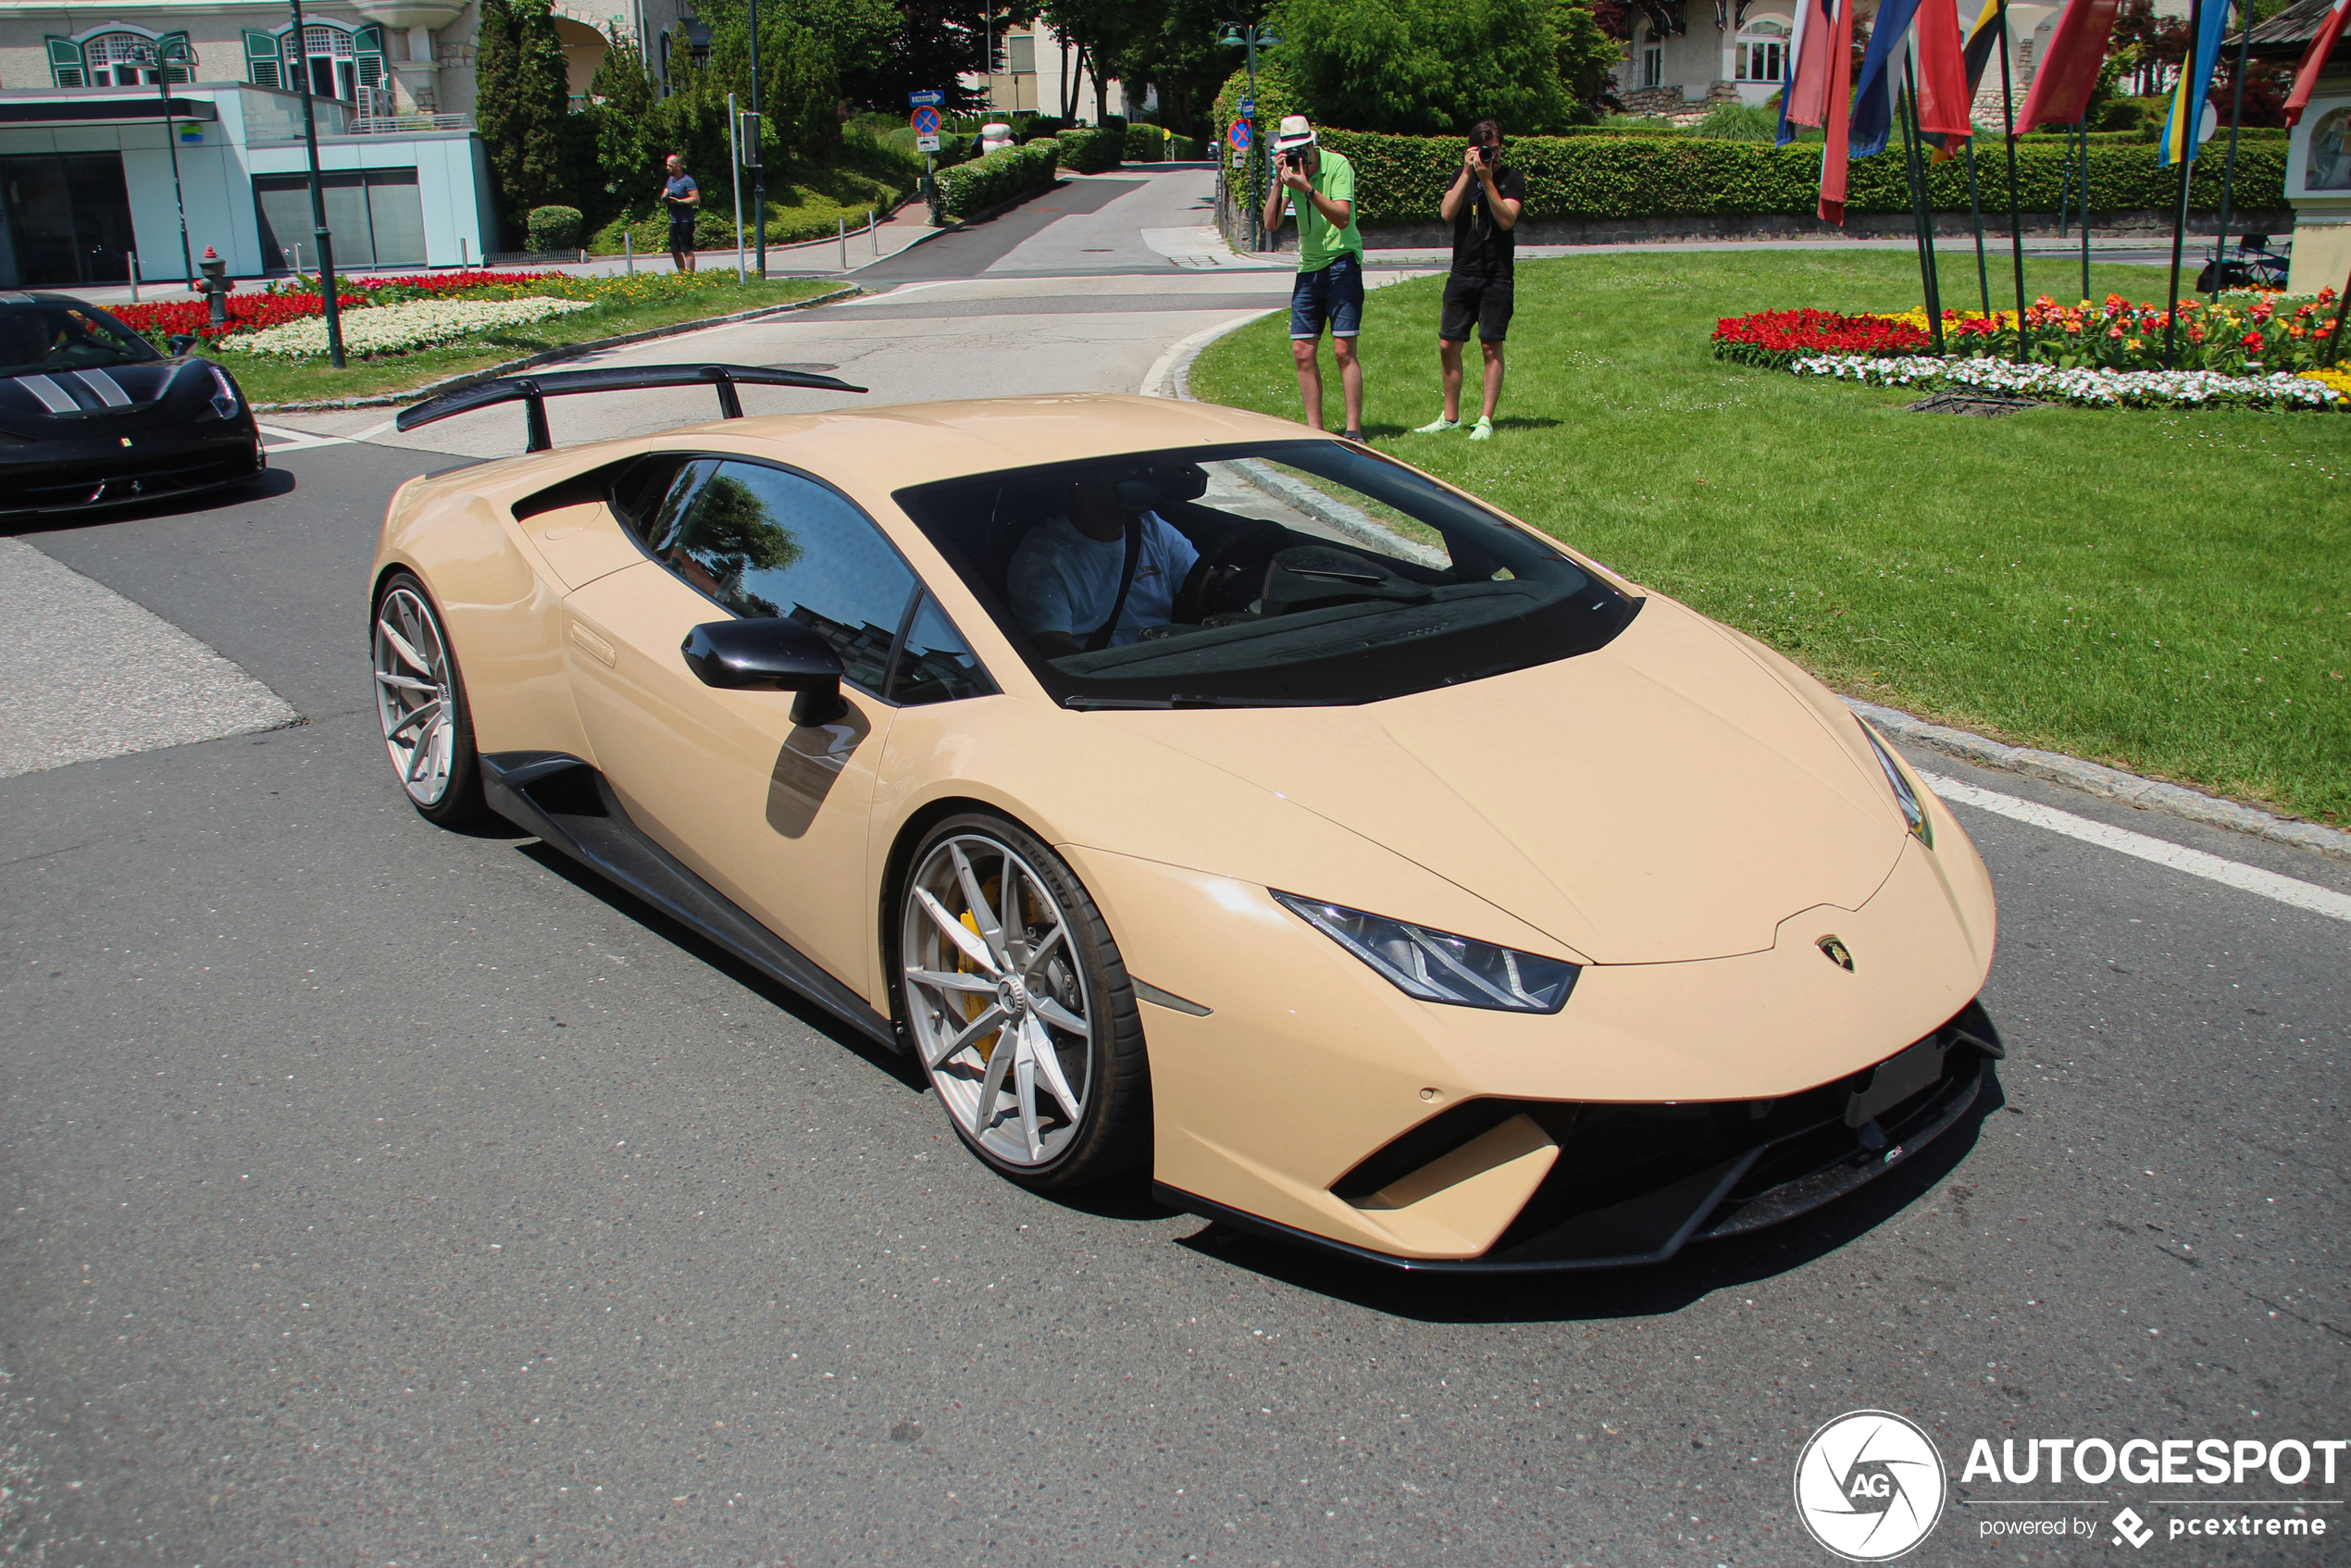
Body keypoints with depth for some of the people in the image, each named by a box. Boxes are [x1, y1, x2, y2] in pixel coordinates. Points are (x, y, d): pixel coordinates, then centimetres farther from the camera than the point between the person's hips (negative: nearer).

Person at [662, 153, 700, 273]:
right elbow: (663, 196, 23)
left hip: (685, 221, -9)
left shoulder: (687, 181, -10)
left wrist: (678, 201, -22)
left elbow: (696, 199, -18)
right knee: (675, 250, 13)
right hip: (673, 221, 9)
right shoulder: (670, 180, 16)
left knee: (687, 250, -7)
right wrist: (664, 197, -1)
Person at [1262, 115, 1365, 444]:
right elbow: (1271, 225, -2)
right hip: (1308, 267, 6)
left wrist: (1307, 188, -27)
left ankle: (1354, 430, -6)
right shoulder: (1291, 172, 6)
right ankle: (1315, 430, 8)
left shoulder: (1337, 165, -9)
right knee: (1302, 351, 1)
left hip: (1341, 263, -6)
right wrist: (1279, 182, -13)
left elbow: (1342, 218, -20)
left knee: (1343, 349, -10)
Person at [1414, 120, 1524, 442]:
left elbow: (1507, 219, -15)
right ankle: (1450, 417, 14)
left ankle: (1486, 420, 2)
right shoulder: (1463, 175, 10)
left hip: (1496, 276, -4)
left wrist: (1487, 180, -17)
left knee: (1491, 346, -3)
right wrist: (1467, 174, -11)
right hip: (1462, 273, 4)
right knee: (1447, 344, 2)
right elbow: (1447, 213, -6)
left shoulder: (1512, 179, 0)